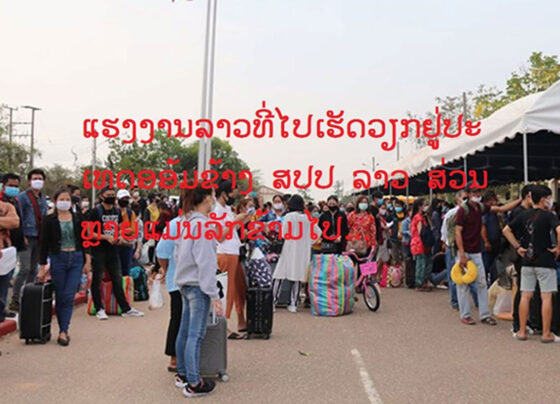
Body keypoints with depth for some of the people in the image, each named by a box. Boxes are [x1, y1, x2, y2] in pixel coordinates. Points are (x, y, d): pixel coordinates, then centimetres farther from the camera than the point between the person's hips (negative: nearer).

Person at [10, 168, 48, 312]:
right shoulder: (23, 196, -4)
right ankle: (15, 300, -8)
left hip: (39, 239, 7)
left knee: (33, 269, 9)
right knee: (25, 269, -13)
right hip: (27, 238, -7)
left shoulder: (43, 199, 17)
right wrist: (21, 236, -16)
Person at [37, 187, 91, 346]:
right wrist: (42, 267, -2)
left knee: (69, 296, -7)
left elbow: (84, 241, 9)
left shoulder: (78, 218, 5)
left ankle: (63, 331, -5)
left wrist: (87, 261, 5)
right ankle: (63, 330, 16)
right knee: (60, 297, 5)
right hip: (58, 259, -1)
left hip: (76, 259, 1)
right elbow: (44, 245, 0)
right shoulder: (49, 220, 0)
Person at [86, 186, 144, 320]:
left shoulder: (117, 211, 11)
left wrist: (120, 237, -1)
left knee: (117, 280, 10)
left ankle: (126, 309, 13)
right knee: (97, 280, 3)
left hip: (113, 250, 6)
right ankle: (99, 309, 13)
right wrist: (106, 237, -20)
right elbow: (89, 233, -12)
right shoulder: (96, 211, -8)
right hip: (98, 251, -6)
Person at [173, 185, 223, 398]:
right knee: (195, 335, -4)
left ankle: (182, 374, 26)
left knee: (184, 331, 16)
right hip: (198, 285, -9)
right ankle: (193, 384, 2)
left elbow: (177, 254, 16)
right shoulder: (202, 224, -17)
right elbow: (206, 262, -19)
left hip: (184, 283, 9)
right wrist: (214, 294, -17)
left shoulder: (185, 222, 9)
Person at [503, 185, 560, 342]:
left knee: (525, 296, 8)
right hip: (545, 262, -5)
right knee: (546, 297, 1)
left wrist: (517, 247, 9)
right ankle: (546, 334, 5)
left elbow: (506, 230, 9)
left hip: (527, 262, 5)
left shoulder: (523, 215, 6)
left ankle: (522, 331, 11)